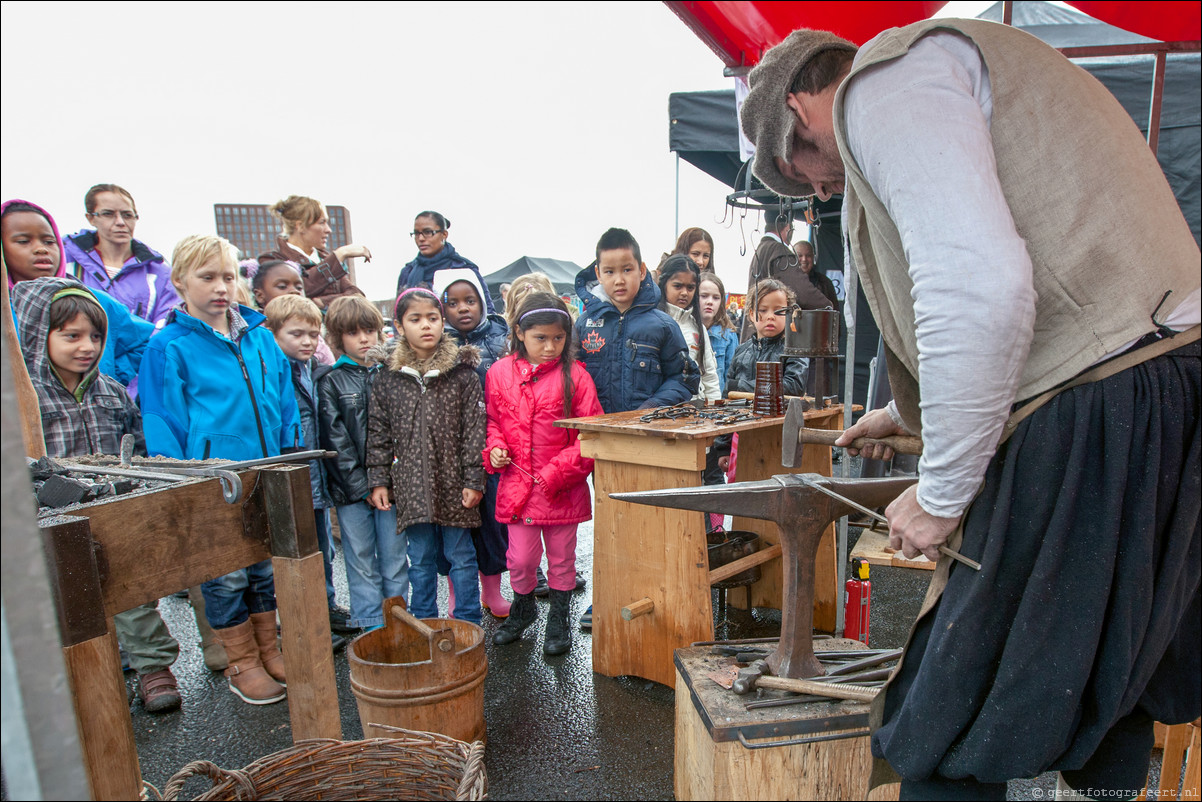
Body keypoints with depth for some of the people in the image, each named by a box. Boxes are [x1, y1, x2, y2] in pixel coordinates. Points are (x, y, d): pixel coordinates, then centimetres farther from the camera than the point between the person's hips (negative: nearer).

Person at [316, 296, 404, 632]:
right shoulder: (330, 381, 1)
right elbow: (334, 440, -4)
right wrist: (361, 487, -10)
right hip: (351, 489, -1)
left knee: (395, 559, 7)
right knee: (362, 563, 7)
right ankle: (371, 629, 19)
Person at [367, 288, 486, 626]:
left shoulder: (462, 373, -4)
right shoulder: (388, 378, 3)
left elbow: (474, 430, -5)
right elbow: (378, 434, 7)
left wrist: (473, 480, -8)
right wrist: (378, 481, 3)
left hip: (453, 483, -2)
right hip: (411, 484, 2)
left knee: (461, 556, 9)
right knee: (420, 558, 13)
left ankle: (468, 623, 23)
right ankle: (424, 623, 28)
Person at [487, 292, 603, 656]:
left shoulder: (574, 376, -7)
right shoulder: (499, 373, 1)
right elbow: (491, 420, 14)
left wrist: (557, 472, -14)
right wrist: (494, 448, -6)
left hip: (563, 487, -1)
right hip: (516, 484, 2)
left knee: (561, 557, 13)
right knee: (520, 558, 7)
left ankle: (559, 619, 35)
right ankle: (523, 608, 38)